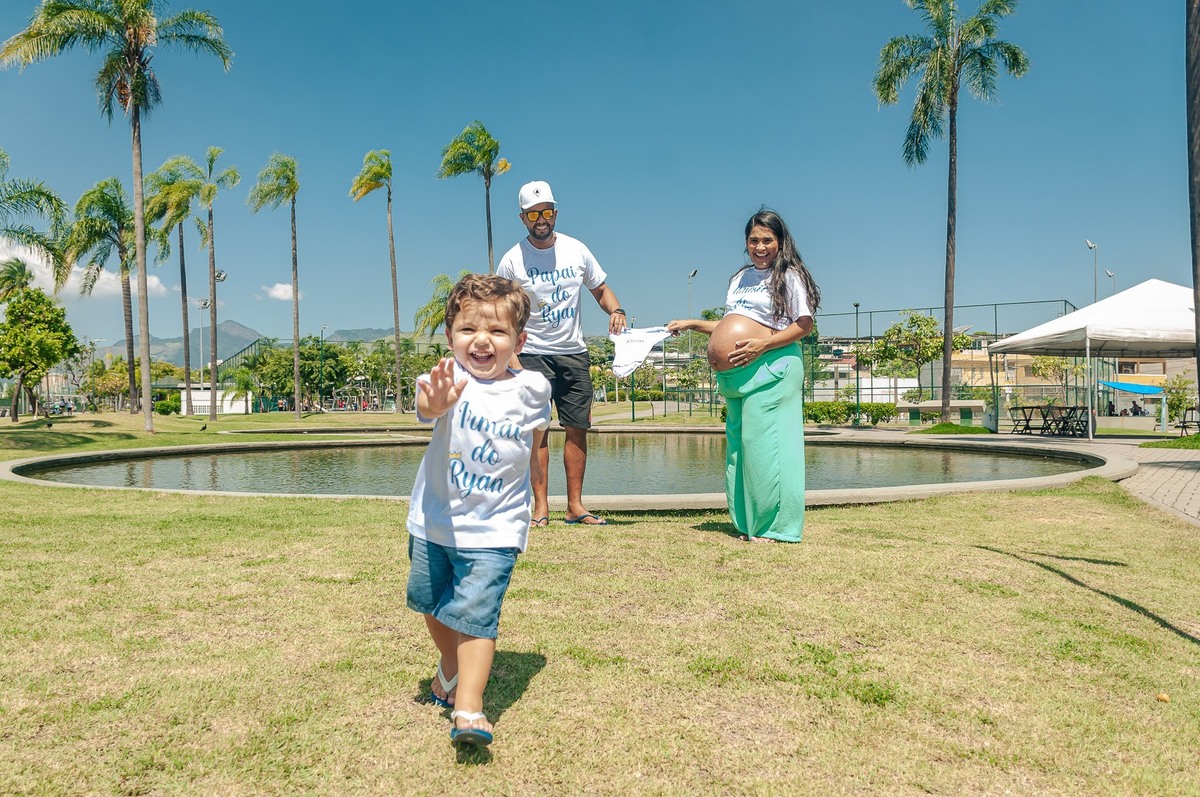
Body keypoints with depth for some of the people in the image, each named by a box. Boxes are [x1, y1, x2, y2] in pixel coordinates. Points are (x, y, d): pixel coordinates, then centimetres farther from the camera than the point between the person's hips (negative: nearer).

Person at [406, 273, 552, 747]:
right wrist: (435, 402, -62)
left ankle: (468, 707, -2)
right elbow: (429, 406, -41)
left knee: (475, 614, -11)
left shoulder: (531, 387, -10)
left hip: (493, 529, -2)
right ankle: (450, 666, 47)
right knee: (430, 602, 21)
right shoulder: (449, 377, -15)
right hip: (434, 520, 2)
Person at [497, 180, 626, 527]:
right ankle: (541, 505, 2)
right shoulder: (512, 260, -4)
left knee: (577, 428, 3)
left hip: (574, 352, 3)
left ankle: (575, 505, 10)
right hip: (533, 354, -3)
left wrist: (615, 310, -7)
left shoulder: (576, 250, 5)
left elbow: (600, 288, 15)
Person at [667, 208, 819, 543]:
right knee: (739, 444, 6)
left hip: (771, 367, -7)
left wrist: (762, 344, -18)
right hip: (738, 374, 7)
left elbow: (804, 325, -8)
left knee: (764, 442, -11)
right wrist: (693, 324, 19)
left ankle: (774, 526, -3)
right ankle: (750, 524, 13)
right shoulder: (740, 277, 21)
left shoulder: (789, 276, 0)